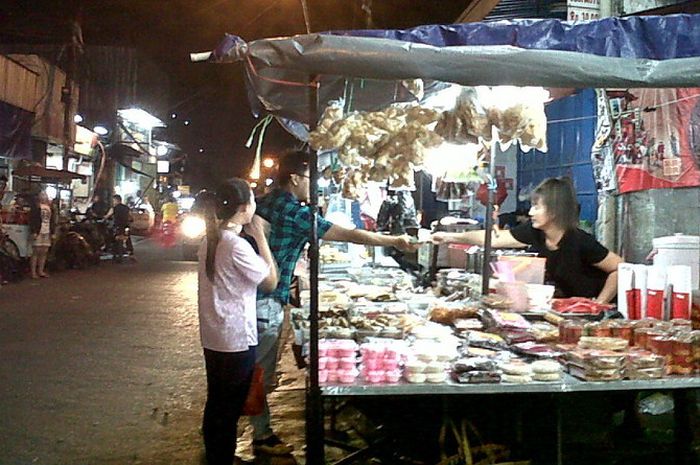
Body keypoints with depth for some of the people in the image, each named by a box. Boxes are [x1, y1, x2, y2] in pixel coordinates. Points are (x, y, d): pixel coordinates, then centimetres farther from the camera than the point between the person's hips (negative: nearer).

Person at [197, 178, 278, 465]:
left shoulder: (210, 240, 5)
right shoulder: (237, 245, -21)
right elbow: (271, 281, -13)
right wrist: (261, 238, -10)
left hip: (212, 336, 9)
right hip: (236, 339, -9)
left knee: (215, 402, 20)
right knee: (229, 409, 5)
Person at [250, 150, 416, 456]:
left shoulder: (264, 202, 8)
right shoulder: (296, 213, -18)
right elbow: (348, 235, -17)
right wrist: (394, 241, -9)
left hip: (251, 294, 9)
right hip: (266, 302, -9)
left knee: (257, 369, 18)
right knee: (261, 373, 3)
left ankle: (262, 430, 31)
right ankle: (263, 439, 17)